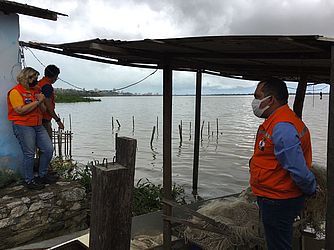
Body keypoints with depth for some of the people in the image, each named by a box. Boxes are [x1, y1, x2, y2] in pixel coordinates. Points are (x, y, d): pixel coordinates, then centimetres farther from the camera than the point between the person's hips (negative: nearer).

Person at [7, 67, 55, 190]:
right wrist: (37, 101, -15)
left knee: (49, 149, 5)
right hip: (23, 126, -8)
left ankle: (42, 175, 21)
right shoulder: (16, 91, -7)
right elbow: (20, 110, -20)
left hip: (38, 126, 8)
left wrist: (41, 101, -4)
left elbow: (43, 110, 18)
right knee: (29, 154, -5)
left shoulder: (35, 90, 17)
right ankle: (29, 181, 11)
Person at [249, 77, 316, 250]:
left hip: (278, 203, -10)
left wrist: (310, 190, -10)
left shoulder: (282, 127, -27)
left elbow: (299, 170, -27)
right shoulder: (278, 122, 10)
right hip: (276, 199, 10)